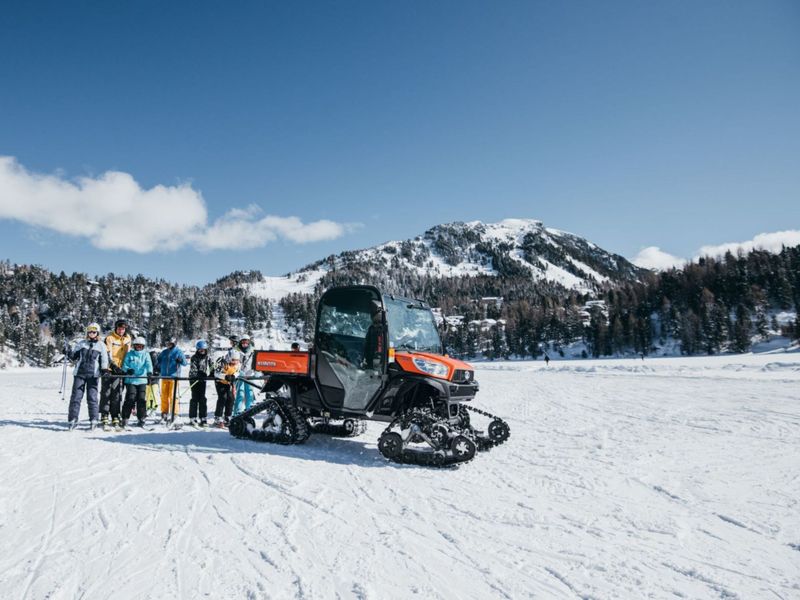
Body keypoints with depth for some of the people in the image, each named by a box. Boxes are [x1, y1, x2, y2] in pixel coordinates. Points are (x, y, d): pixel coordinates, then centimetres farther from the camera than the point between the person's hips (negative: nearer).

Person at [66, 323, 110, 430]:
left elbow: (104, 360, 6)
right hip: (79, 373, 2)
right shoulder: (81, 344, 12)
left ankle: (93, 420, 3)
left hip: (93, 374, -2)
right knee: (76, 396, 0)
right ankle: (73, 420, 5)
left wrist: (104, 370, -6)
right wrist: (68, 351, -3)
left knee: (92, 397, -2)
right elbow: (73, 356, 15)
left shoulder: (101, 345, 7)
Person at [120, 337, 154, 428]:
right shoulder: (129, 354, 10)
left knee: (141, 400, -2)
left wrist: (149, 372, -25)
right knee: (130, 399, -8)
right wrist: (128, 370, -17)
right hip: (130, 380, -1)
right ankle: (125, 418, 4)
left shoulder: (146, 354, 10)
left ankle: (141, 419, 8)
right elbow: (124, 365, 6)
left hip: (142, 380, 1)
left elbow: (149, 364, -6)